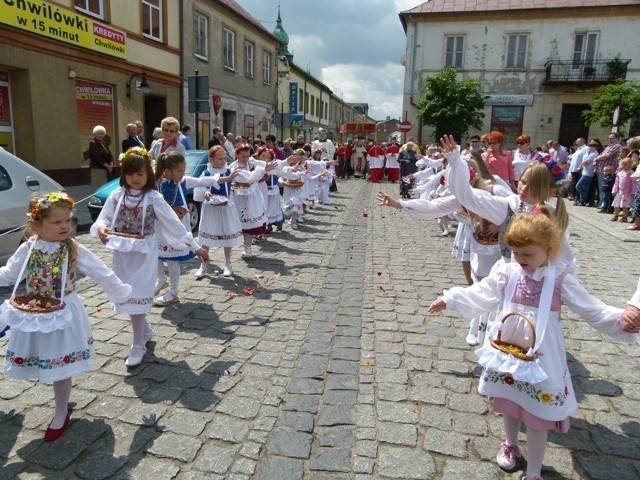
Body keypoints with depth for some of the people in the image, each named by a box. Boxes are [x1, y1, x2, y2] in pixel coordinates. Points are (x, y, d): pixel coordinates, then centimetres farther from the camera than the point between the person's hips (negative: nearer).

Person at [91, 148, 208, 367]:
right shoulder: (117, 195, 2)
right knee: (126, 296, 12)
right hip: (122, 253, 4)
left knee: (137, 296, -5)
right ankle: (145, 330, 35)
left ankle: (138, 345, 7)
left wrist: (196, 247, -6)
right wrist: (101, 228, -21)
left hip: (144, 253, -4)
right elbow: (103, 219, 5)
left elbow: (174, 223, -6)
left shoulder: (154, 198, -8)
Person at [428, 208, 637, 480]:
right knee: (508, 405, 23)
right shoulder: (508, 272, -5)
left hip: (541, 358, -3)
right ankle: (510, 445, 51)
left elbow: (593, 311, -13)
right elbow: (478, 295, 4)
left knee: (537, 417, 9)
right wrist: (449, 299, 3)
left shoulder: (561, 279, -14)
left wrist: (622, 320, -31)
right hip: (507, 352, 3)